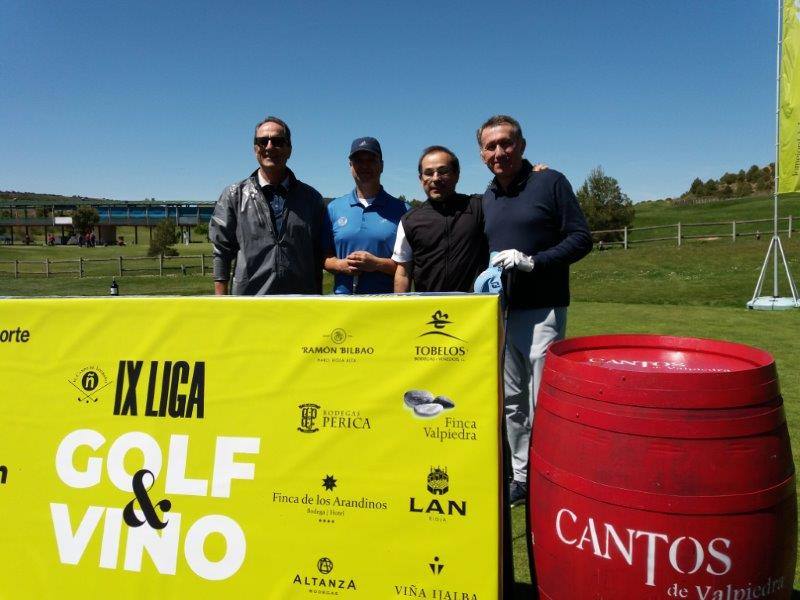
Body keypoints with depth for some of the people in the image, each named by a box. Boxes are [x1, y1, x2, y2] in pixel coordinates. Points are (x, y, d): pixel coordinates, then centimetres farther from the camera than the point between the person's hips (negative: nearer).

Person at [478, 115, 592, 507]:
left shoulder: (550, 183, -3)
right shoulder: (486, 199, 14)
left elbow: (581, 239, -7)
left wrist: (532, 261, -18)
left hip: (541, 312, -6)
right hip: (499, 313, 6)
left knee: (542, 405, -3)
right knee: (511, 403, 13)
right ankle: (521, 477, 27)